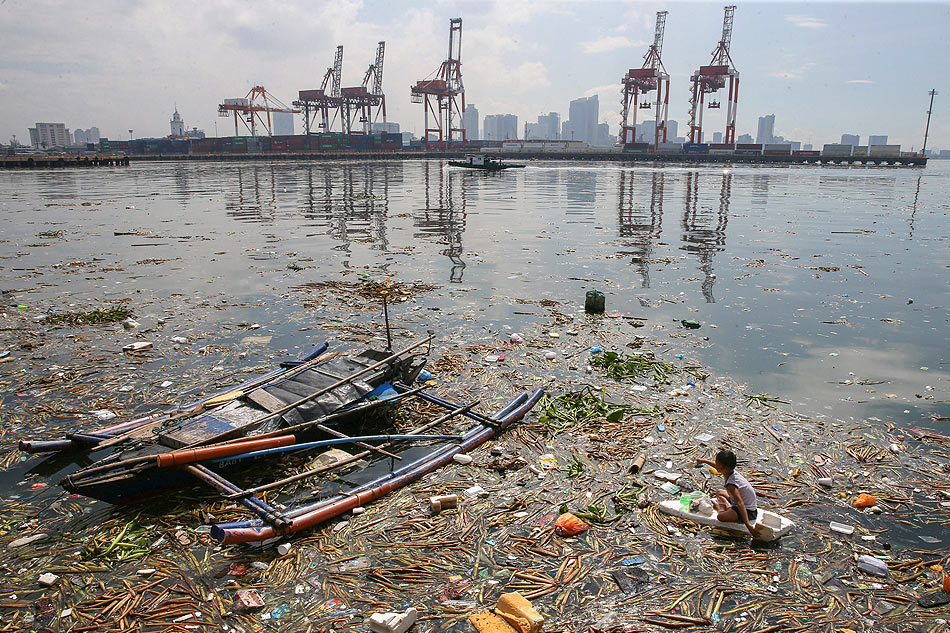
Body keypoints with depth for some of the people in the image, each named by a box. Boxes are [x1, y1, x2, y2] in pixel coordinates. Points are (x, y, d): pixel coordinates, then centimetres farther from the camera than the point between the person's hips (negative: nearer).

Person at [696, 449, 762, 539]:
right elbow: (719, 467, 18)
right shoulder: (731, 471, -5)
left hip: (749, 512, -10)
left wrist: (748, 525, -51)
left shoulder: (731, 484, -32)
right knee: (719, 493, 26)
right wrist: (704, 461, 32)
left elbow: (740, 504, -42)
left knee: (721, 517, -32)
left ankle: (719, 509, -1)